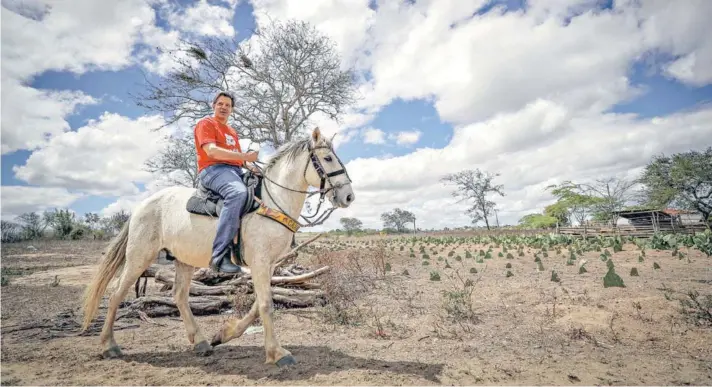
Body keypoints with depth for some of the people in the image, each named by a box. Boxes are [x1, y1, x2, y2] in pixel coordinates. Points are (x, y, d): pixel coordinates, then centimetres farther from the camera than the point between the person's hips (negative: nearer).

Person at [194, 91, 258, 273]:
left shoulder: (232, 132, 30)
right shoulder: (206, 123, 4)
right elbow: (211, 151, -13)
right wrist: (245, 156, -20)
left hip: (236, 171, 9)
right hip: (213, 170, -9)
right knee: (238, 193, -39)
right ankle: (220, 255, -44)